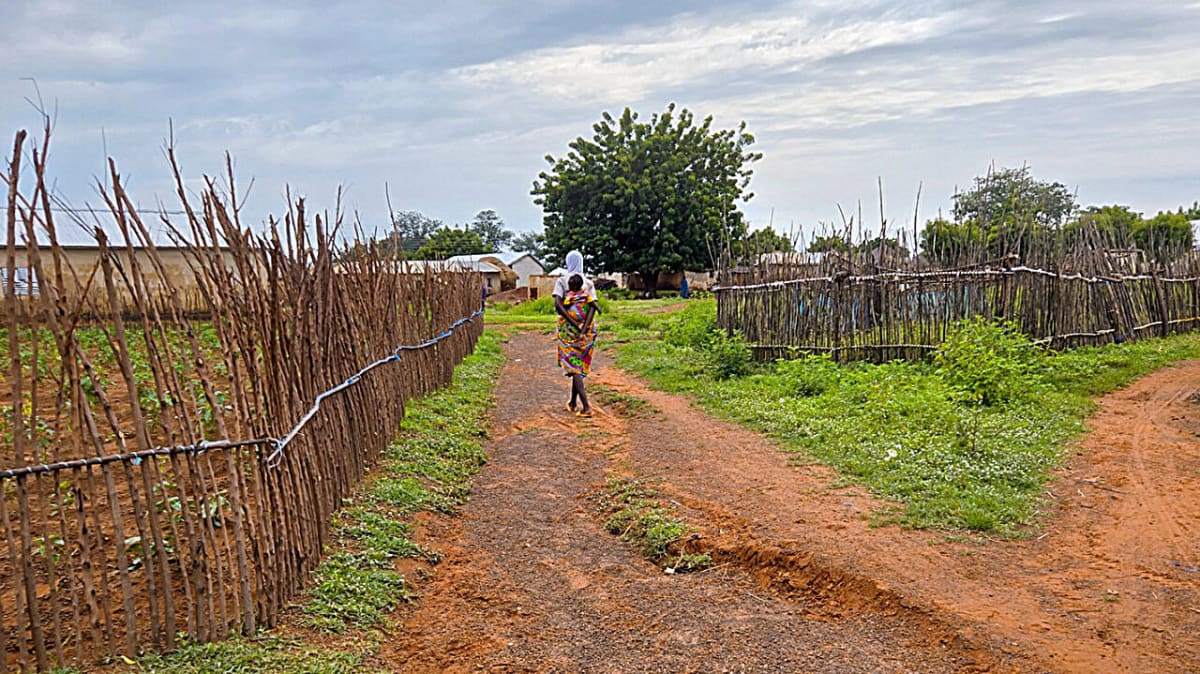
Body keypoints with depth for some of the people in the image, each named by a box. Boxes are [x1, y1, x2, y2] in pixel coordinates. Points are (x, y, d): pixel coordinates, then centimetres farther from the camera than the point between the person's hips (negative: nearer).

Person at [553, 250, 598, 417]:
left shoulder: (561, 281, -1)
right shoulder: (589, 284, 6)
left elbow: (558, 304, -14)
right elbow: (592, 307, -7)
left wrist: (575, 324, -14)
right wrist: (583, 330, -14)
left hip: (567, 329, -3)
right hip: (588, 331, 3)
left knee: (573, 367, -4)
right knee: (579, 364, 17)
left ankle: (586, 406, -17)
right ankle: (573, 403, 26)